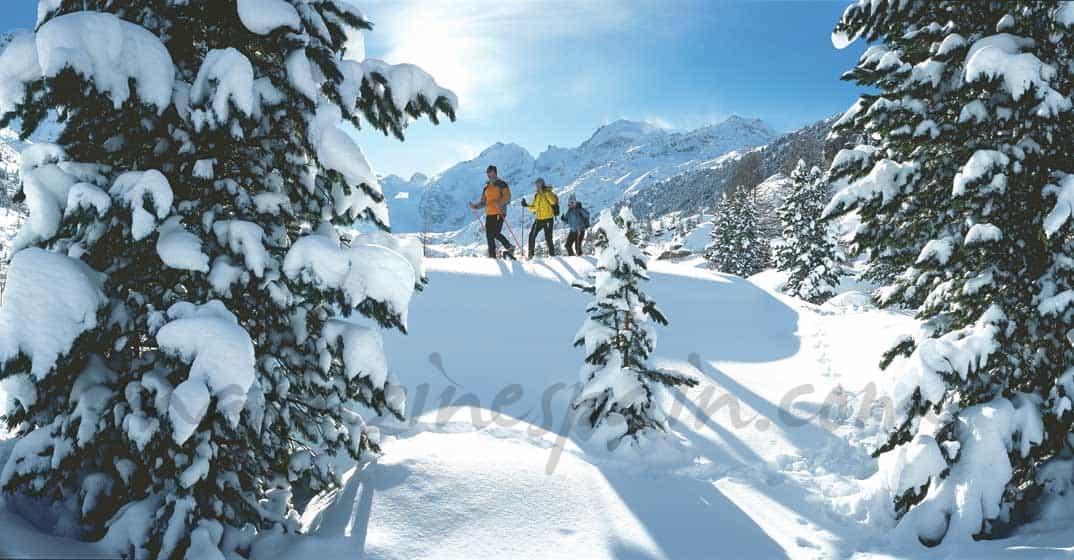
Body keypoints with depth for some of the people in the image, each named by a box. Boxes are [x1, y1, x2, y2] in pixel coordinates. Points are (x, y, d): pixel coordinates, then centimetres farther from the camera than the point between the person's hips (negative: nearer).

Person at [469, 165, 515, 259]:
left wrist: (500, 203, -27)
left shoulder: (502, 184, 2)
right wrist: (475, 206, 5)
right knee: (489, 235, 0)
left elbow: (507, 197, -9)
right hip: (489, 214, 7)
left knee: (496, 233, -17)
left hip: (499, 213, -7)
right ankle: (492, 255, 4)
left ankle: (510, 248, 1)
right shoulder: (487, 187, 21)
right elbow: (483, 202, 24)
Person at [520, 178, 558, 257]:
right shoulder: (536, 195, 13)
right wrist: (527, 206, 2)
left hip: (548, 219, -6)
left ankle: (552, 254, 9)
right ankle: (531, 254, 9)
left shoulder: (548, 193, -6)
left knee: (548, 238, -5)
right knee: (532, 236, 0)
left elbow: (553, 201, -25)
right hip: (538, 219, 6)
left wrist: (546, 192, -28)